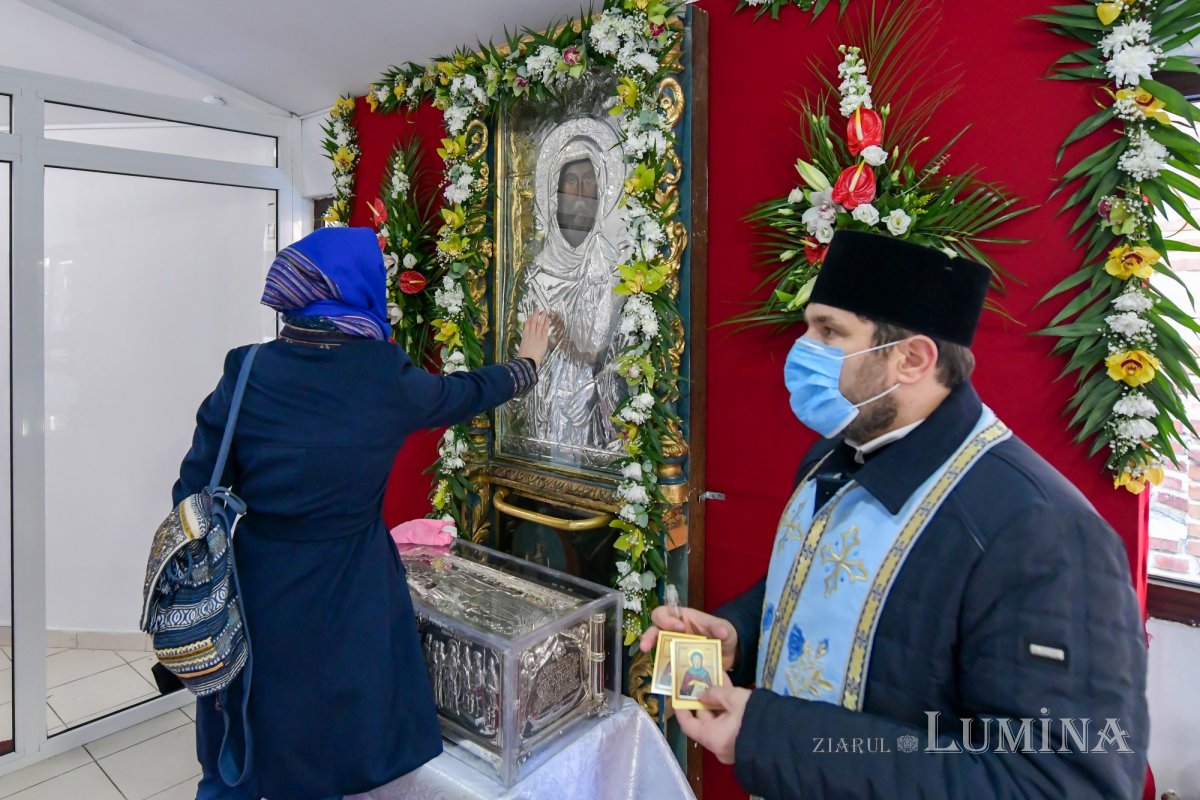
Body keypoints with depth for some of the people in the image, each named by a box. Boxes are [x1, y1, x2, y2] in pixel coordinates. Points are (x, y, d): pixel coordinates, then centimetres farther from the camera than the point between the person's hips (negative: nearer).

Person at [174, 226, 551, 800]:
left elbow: (195, 491, -6)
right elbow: (465, 393, 4)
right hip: (343, 602, -2)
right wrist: (527, 363, 23)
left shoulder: (248, 372, -10)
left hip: (253, 596, 2)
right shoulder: (386, 378, -14)